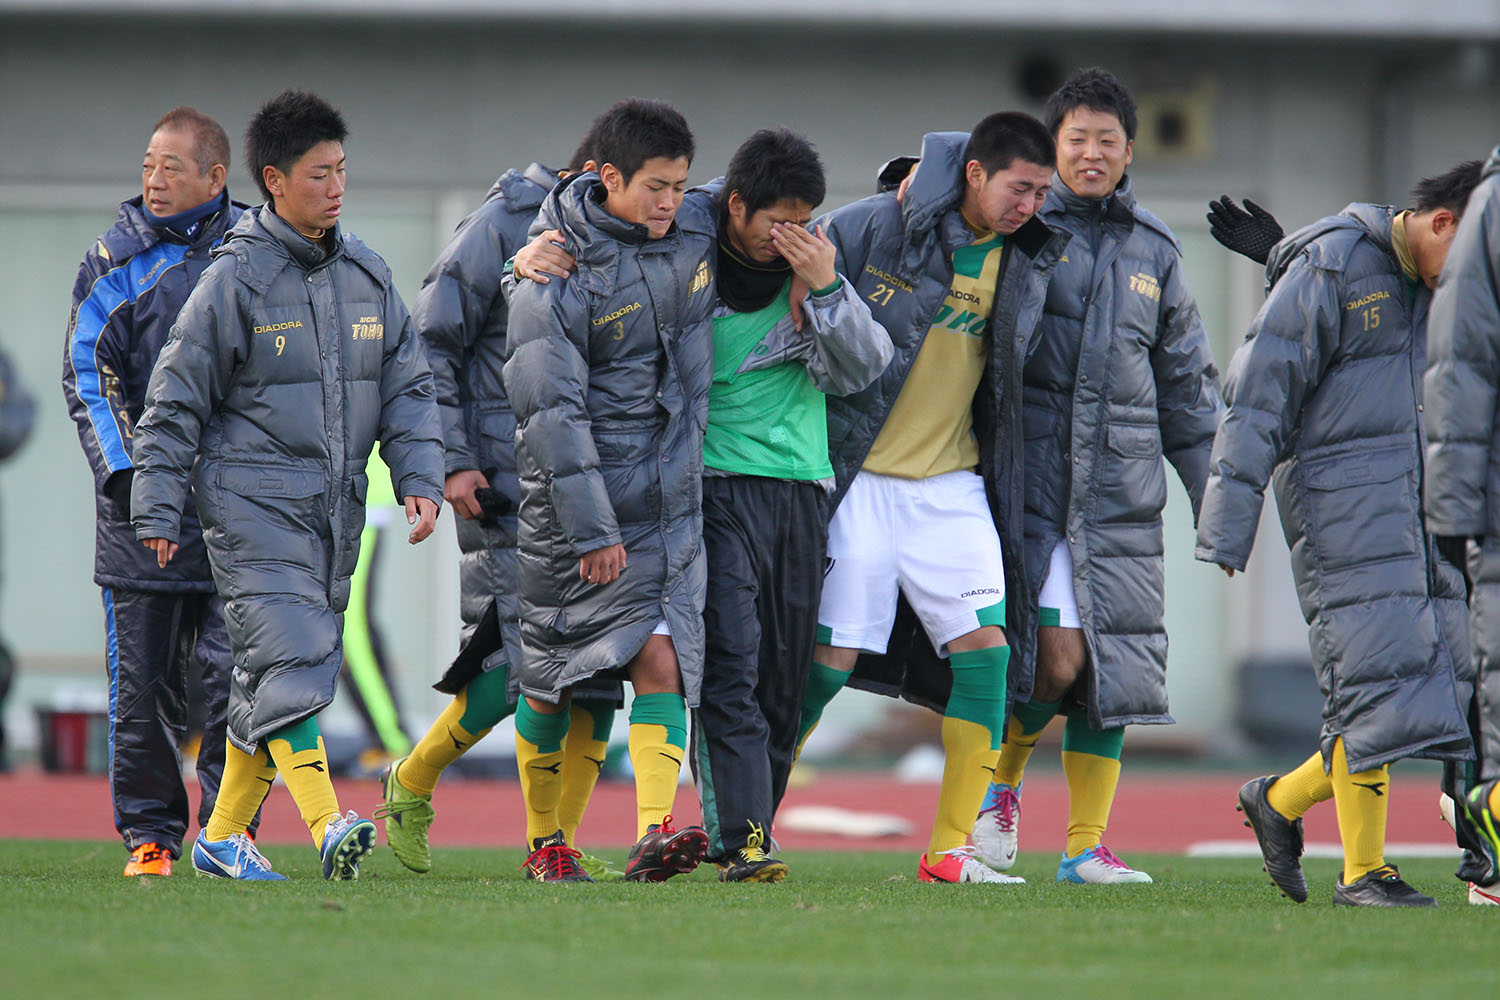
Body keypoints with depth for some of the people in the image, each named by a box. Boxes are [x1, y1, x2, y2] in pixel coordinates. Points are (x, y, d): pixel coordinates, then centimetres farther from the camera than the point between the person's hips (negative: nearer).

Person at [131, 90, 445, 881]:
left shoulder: (367, 276, 9)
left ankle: (223, 837, 21)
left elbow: (407, 385, 15)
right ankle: (328, 830, -29)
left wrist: (419, 477, 2)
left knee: (272, 683, 11)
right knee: (289, 664, -18)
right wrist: (159, 511, -4)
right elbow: (175, 400, -3)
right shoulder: (234, 281, -8)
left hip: (335, 508, 6)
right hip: (252, 506, -6)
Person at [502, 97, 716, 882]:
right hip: (573, 495, -4)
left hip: (670, 495, 4)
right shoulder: (555, 276, -15)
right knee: (549, 677, 7)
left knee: (661, 656, -13)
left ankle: (655, 833, -24)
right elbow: (552, 410, -18)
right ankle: (543, 841, 23)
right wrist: (592, 527, -20)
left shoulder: (690, 236, 2)